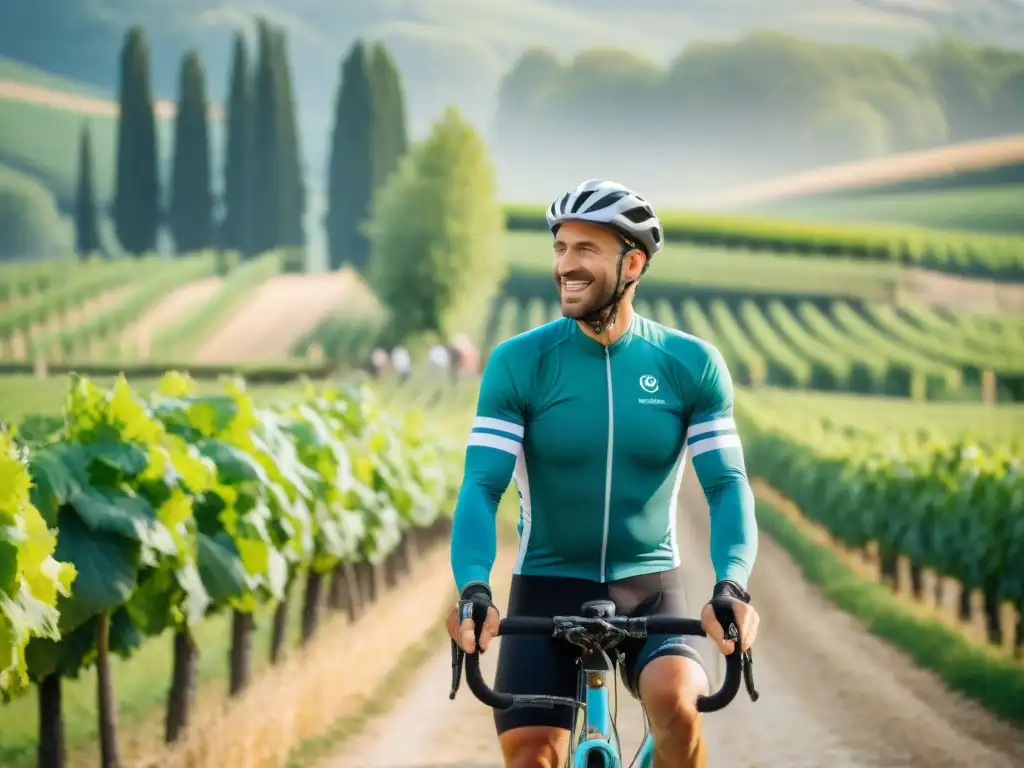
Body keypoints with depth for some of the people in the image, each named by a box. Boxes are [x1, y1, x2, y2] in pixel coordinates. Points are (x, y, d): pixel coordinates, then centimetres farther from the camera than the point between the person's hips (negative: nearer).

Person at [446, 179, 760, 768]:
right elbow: (483, 487, -13)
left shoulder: (691, 365, -5)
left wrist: (732, 586, -27)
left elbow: (727, 484, -9)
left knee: (676, 699, -30)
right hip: (548, 588, 0)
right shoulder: (518, 363, -7)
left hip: (649, 588, 0)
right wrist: (473, 589, -31)